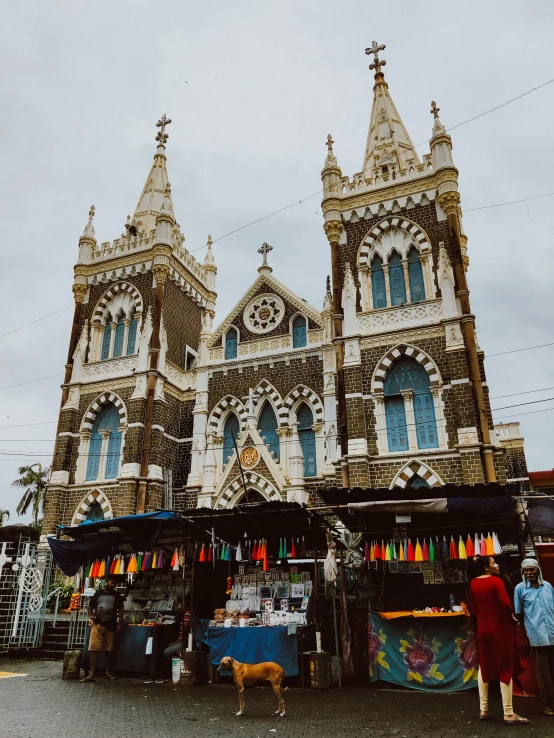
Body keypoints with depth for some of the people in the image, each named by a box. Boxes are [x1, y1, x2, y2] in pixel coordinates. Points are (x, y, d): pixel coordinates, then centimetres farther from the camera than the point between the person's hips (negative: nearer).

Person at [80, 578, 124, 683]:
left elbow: (120, 610, 9)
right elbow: (90, 606, 14)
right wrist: (91, 617, 0)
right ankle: (92, 673, -7)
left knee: (109, 650, 8)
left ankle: (108, 672, 19)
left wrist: (120, 623, 1)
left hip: (111, 626, 1)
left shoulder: (117, 596, 9)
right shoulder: (98, 593, 7)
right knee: (93, 648, -9)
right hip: (97, 625, -1)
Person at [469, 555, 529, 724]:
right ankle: (508, 714, 4)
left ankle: (483, 710, 19)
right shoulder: (496, 581, -15)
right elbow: (506, 604, -23)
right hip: (500, 629, -6)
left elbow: (473, 608, 10)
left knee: (484, 667, 15)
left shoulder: (473, 584, 5)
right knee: (505, 668, 2)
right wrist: (512, 617, -5)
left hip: (483, 629, 6)